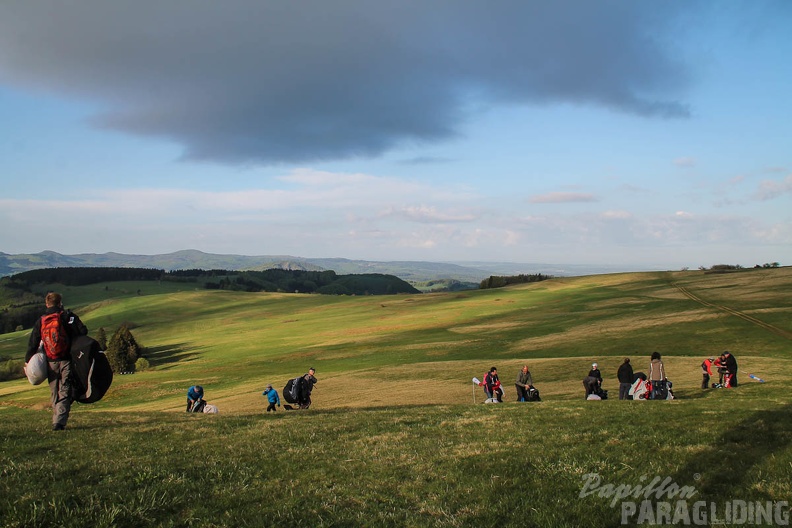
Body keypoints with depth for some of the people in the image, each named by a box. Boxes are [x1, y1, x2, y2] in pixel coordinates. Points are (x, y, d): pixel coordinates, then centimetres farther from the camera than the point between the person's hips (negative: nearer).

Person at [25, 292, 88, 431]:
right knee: (65, 393, -2)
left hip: (50, 363, 3)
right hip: (67, 361, -3)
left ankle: (56, 421, 18)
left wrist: (28, 360, 17)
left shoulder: (40, 321, 7)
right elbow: (83, 332, -12)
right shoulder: (68, 316, -3)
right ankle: (59, 422, -13)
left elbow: (32, 344, 8)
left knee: (54, 394, 15)